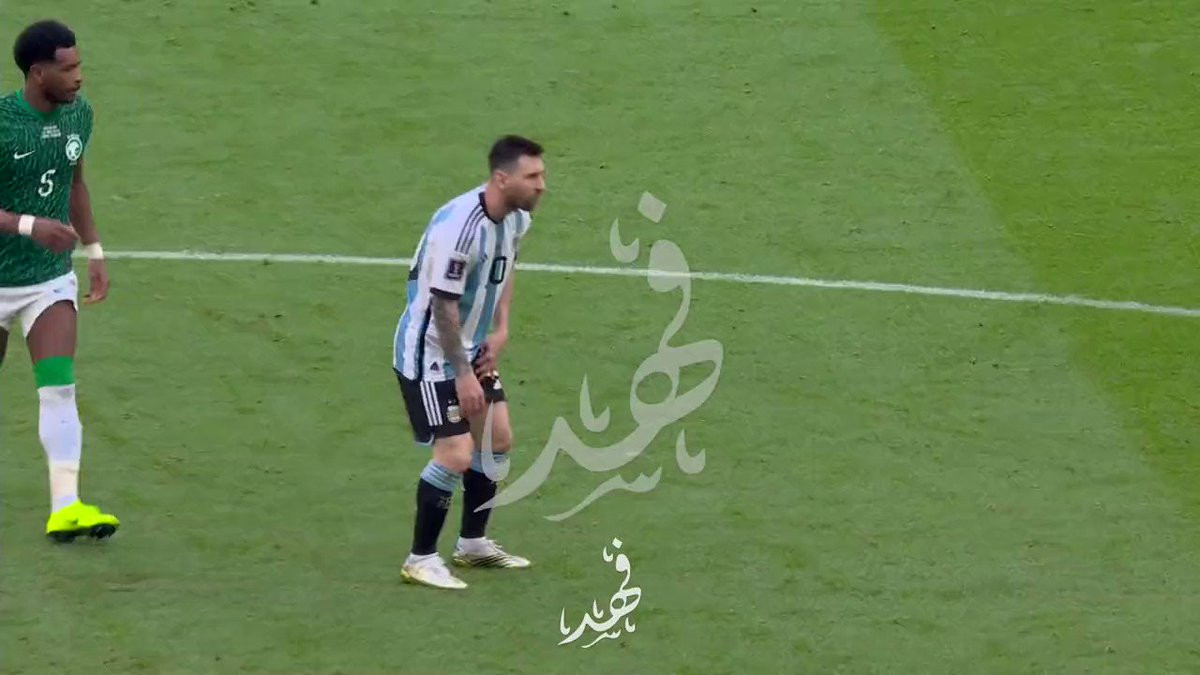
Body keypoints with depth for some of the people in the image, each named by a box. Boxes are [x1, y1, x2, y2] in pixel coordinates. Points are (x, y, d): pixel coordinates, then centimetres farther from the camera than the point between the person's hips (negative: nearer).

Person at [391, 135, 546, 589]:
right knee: (455, 455, -12)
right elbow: (443, 306, -27)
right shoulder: (458, 227, -31)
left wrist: (500, 331, 6)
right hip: (430, 353, -9)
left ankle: (472, 544, 31)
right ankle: (420, 560, 2)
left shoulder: (515, 218, -3)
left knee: (497, 440, 14)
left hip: (472, 348, 9)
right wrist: (462, 375, -22)